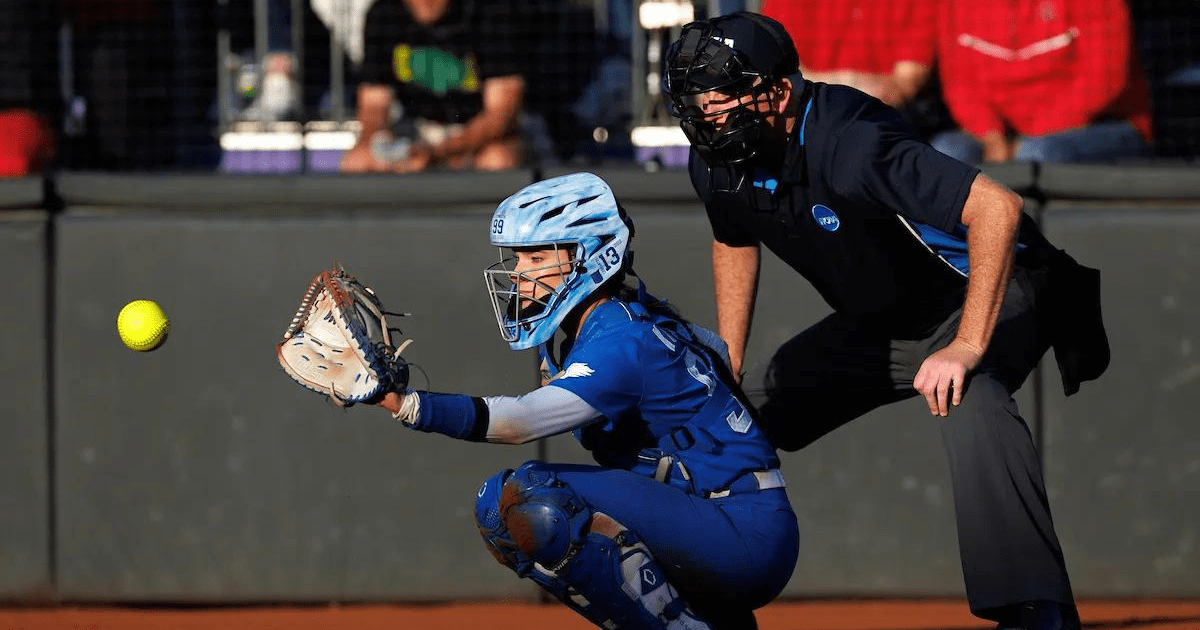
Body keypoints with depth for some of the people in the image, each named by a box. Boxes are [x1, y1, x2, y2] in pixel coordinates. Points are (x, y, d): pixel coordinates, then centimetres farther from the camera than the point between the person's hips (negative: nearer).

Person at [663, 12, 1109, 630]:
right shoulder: (717, 162, -10)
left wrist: (968, 347, -43)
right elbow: (733, 243, 15)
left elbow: (997, 207, -41)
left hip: (983, 294, -9)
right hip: (877, 322, 9)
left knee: (969, 400, -38)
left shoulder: (848, 143, -35)